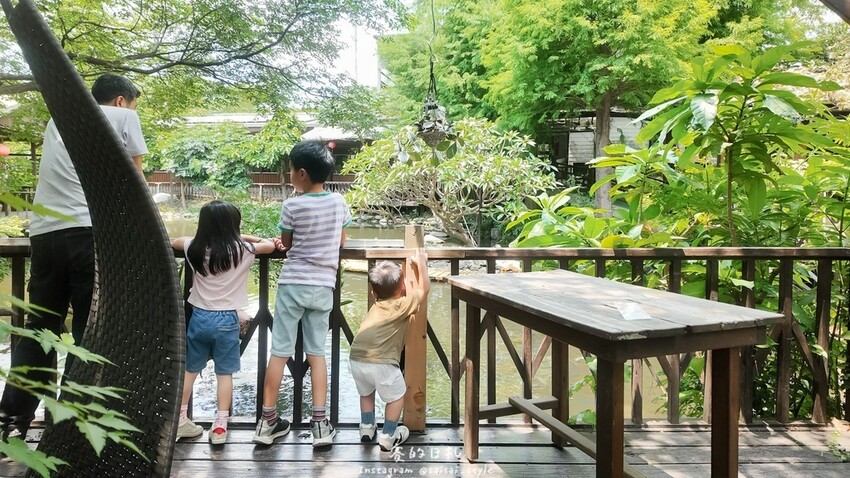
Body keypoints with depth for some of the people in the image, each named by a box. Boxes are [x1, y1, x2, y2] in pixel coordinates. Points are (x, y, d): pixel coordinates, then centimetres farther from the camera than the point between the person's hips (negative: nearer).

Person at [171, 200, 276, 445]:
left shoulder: (195, 249, -2)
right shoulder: (242, 250, -10)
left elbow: (175, 242, 20)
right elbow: (270, 245, 5)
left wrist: (198, 238, 23)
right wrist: (245, 237, 19)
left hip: (199, 317, 3)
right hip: (226, 320, -3)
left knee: (189, 370, 16)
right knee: (224, 373, 6)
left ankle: (179, 421, 26)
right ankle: (220, 426, 10)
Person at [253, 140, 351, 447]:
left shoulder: (292, 206, -11)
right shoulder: (339, 202, 1)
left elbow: (285, 244, 2)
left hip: (293, 284, -3)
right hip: (324, 287, 3)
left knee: (279, 352, 5)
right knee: (317, 353, 9)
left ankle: (268, 421, 15)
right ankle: (320, 424, 8)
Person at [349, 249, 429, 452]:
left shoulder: (375, 306, 22)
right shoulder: (403, 306, 3)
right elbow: (424, 289, 16)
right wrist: (422, 263, 25)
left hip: (356, 359, 6)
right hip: (381, 362, -6)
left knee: (366, 392, 32)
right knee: (396, 395, 17)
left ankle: (367, 428, 40)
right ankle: (388, 437, 23)